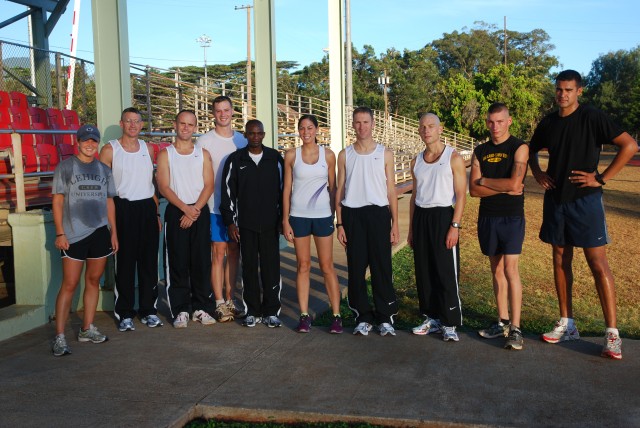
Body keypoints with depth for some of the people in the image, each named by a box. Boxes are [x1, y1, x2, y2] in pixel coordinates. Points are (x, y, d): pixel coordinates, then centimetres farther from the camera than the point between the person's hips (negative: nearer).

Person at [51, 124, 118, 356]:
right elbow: (57, 200, -3)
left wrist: (113, 231, 11)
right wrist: (60, 233, -10)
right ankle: (59, 337, -3)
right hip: (74, 234, -4)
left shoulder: (103, 169, 12)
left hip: (100, 233, 4)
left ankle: (87, 329, 21)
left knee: (93, 281, 10)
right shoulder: (66, 167, 0)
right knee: (69, 285, -6)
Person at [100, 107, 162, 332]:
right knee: (125, 262, 0)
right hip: (123, 208, -4)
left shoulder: (148, 149, 12)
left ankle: (149, 310, 17)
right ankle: (124, 314, 9)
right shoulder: (110, 150, 0)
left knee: (149, 261, 7)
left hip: (147, 207, 4)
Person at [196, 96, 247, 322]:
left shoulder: (242, 140, 9)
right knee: (218, 254, -2)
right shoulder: (204, 141, -3)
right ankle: (220, 304, 5)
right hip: (215, 208, -4)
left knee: (234, 253, 9)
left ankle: (229, 300, 19)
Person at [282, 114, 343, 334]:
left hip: (322, 215, 0)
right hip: (299, 216, 0)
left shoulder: (328, 154, 1)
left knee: (327, 266, 2)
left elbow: (333, 187, 7)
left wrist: (336, 215, 5)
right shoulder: (291, 155, 1)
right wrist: (285, 220, 0)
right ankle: (304, 315, 12)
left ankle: (336, 315, 8)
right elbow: (287, 188, 3)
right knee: (303, 266, 6)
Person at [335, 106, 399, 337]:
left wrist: (394, 223, 0)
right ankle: (363, 317, 14)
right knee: (356, 268, 4)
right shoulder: (345, 155, 8)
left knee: (382, 267, -1)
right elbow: (339, 190, 8)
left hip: (378, 214, -1)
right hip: (352, 215, 1)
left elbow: (391, 190, 6)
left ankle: (385, 317, 10)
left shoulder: (385, 154, 6)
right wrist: (339, 223, 2)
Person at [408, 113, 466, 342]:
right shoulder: (417, 161, 13)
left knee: (447, 273, -4)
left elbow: (461, 194, -7)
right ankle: (431, 318, 20)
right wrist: (411, 228, 13)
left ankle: (450, 323, 4)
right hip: (420, 217, 6)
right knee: (423, 272, 8)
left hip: (443, 216, -5)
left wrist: (455, 226, -16)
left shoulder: (453, 158, -3)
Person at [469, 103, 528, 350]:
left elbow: (514, 183, -18)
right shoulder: (480, 152, 9)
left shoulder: (519, 148, -5)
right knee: (496, 270, 10)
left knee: (510, 269, -10)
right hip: (487, 217, 5)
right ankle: (502, 322, 19)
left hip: (511, 217, -5)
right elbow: (474, 190, 0)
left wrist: (485, 180, -5)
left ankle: (515, 329, -6)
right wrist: (503, 188, -11)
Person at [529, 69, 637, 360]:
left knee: (598, 264, -6)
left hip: (584, 200, -6)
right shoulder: (548, 123, 8)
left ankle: (612, 334, -1)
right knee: (560, 261, 10)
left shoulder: (592, 118, -8)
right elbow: (532, 151, 26)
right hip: (555, 200, 6)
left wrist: (601, 178, -13)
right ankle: (566, 325, 21)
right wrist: (538, 174, 7)